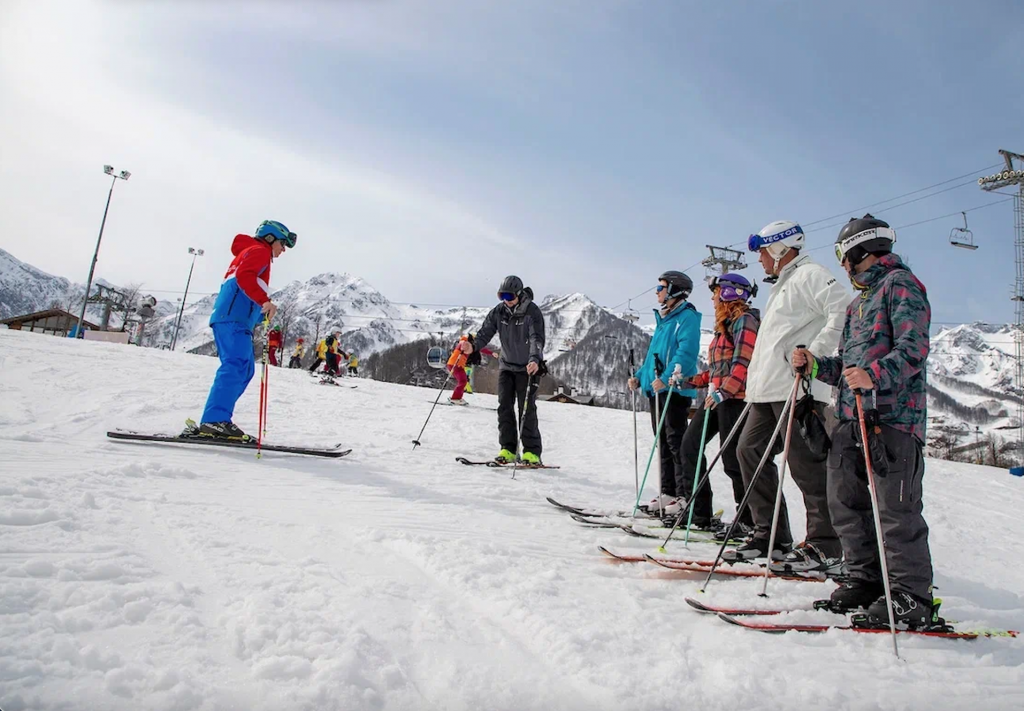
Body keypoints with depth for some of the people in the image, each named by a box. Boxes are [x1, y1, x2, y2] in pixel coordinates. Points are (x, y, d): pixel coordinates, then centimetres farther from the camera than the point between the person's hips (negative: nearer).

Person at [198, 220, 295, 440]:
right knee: (236, 365, -20)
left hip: (228, 317, 10)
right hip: (234, 318, -10)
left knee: (244, 370, 8)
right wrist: (265, 301, -26)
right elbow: (244, 276, -16)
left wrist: (264, 311, 22)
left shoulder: (249, 253, 34)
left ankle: (214, 419, 5)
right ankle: (215, 420, -28)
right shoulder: (259, 250, 3)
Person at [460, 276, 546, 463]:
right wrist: (473, 346, -30)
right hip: (506, 365, 5)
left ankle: (532, 452, 1)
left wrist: (535, 359, -46)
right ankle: (508, 449, 7)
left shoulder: (532, 312, -17)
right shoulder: (498, 311, -4)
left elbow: (537, 339, -28)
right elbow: (485, 333, -8)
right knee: (504, 407, 0)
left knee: (527, 409, -7)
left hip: (528, 367, -4)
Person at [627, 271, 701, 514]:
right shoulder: (663, 319, 22)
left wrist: (667, 377, -29)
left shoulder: (687, 317, -6)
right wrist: (639, 376, 16)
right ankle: (668, 492, 16)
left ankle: (686, 495, -4)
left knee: (676, 440, -9)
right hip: (656, 389, 9)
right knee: (663, 441, 10)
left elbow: (686, 352, -20)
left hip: (675, 389, -9)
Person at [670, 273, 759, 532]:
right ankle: (696, 509, 11)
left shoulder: (745, 320, -7)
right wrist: (692, 381, 17)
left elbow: (743, 363, -20)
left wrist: (723, 391, -29)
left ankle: (749, 519, 7)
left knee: (732, 458, -6)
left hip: (733, 398, -10)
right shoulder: (725, 324, 21)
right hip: (715, 396, 10)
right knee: (690, 444, 6)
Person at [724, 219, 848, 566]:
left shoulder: (809, 274, -3)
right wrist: (756, 380, 24)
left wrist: (814, 353, -22)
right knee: (750, 450, 7)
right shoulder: (782, 285, 28)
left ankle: (824, 544, 5)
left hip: (798, 388, -10)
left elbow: (843, 312, -18)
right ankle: (770, 535, 14)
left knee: (807, 464, -6)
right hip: (768, 390, 10)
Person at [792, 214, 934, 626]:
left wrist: (874, 375, -30)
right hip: (852, 415, 9)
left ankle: (912, 597, 5)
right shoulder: (859, 301, 26)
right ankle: (865, 579, 21)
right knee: (845, 502, 8)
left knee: (896, 509, -6)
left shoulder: (900, 283, 0)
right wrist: (817, 365, 10)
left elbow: (913, 348, -14)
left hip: (894, 415, -9)